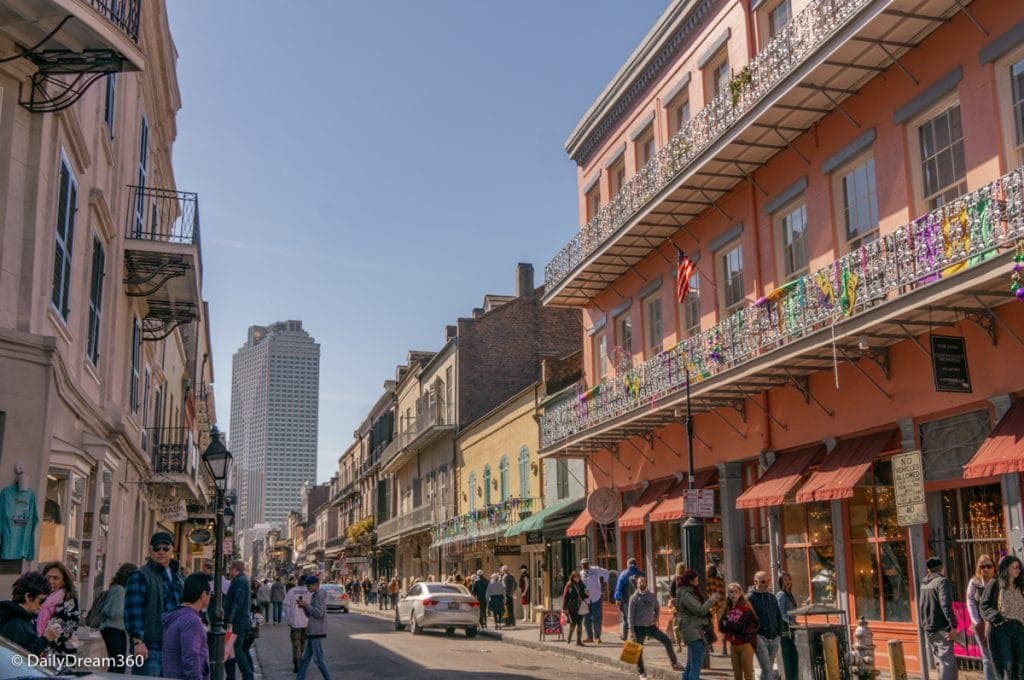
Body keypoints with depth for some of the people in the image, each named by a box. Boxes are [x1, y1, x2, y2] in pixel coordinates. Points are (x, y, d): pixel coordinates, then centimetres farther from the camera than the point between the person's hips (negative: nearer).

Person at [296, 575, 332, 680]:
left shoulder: (320, 595, -11)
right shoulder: (315, 596, 17)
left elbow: (319, 614, -19)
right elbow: (309, 614, 19)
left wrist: (307, 605, -15)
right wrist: (304, 607, 2)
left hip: (317, 631, -10)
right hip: (312, 631, 10)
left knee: (318, 659, -7)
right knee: (305, 658, 11)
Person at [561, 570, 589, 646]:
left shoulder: (581, 585, 10)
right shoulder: (569, 585, -3)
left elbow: (585, 595, 19)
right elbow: (565, 597, -3)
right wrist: (564, 608, -6)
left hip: (580, 608, 4)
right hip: (572, 608, -4)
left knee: (579, 623, 3)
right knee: (573, 623, -9)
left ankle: (579, 640, 9)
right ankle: (569, 638, 12)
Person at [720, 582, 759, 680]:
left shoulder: (746, 608, -8)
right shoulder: (727, 609, 9)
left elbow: (751, 625, -17)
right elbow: (721, 625, 10)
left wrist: (729, 624, -12)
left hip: (745, 643, -6)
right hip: (733, 644, 6)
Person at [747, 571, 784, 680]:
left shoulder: (772, 597, 14)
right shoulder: (750, 597, -6)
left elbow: (779, 616, 22)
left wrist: (779, 633, 13)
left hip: (773, 638, 6)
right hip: (760, 637, -6)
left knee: (769, 670, 12)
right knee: (767, 670, -14)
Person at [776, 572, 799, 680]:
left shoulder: (790, 595, 17)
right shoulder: (781, 595, -9)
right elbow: (781, 614, -16)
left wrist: (794, 622, 12)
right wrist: (792, 622, -23)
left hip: (791, 630, 8)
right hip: (784, 629, -8)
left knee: (794, 656, 8)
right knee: (787, 656, -6)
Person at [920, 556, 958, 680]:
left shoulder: (924, 583, 13)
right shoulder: (942, 581, -10)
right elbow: (945, 605, -21)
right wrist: (953, 625, -22)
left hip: (928, 629, 7)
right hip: (942, 628, -7)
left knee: (941, 662, 15)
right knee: (947, 663, -7)